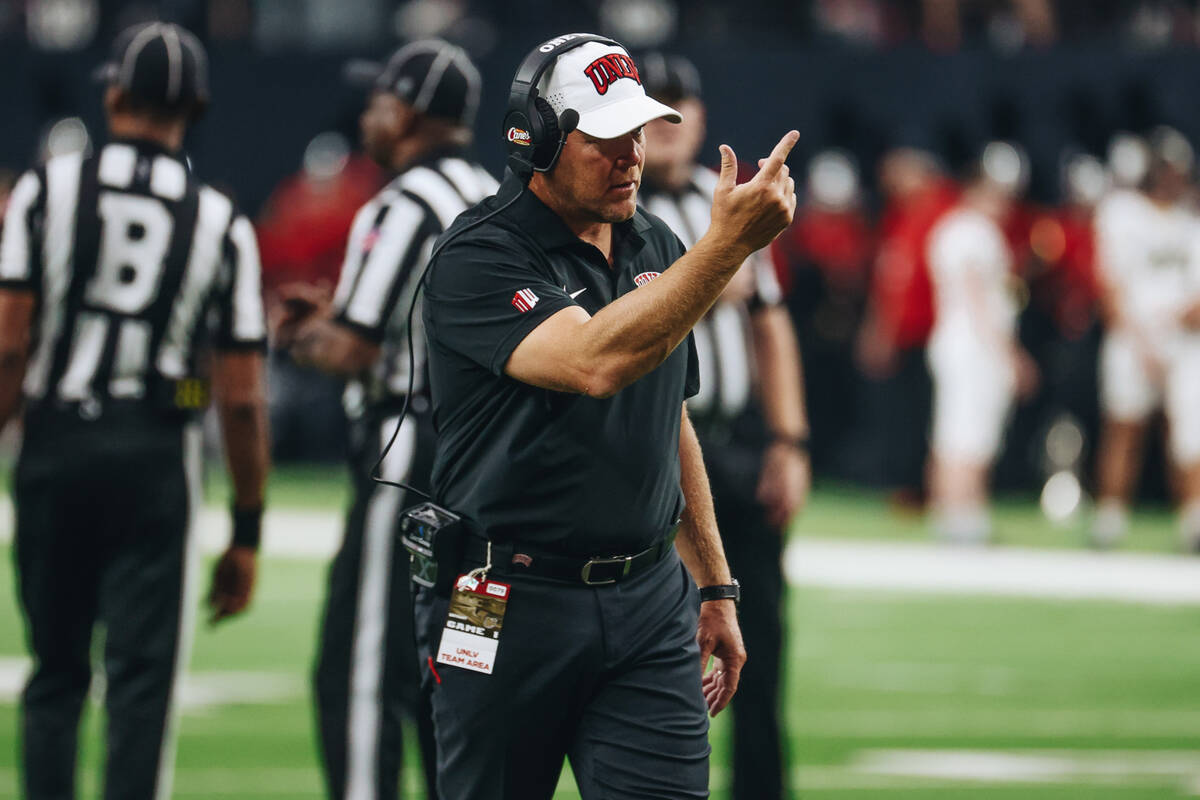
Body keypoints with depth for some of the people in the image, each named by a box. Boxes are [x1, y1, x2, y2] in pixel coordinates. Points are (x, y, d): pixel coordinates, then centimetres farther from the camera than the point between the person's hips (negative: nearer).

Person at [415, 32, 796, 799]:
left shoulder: (657, 247, 11)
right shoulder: (480, 259, -12)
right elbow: (594, 363, -30)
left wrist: (715, 587, 19)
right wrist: (728, 244, -34)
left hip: (649, 601, 5)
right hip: (509, 611, -5)